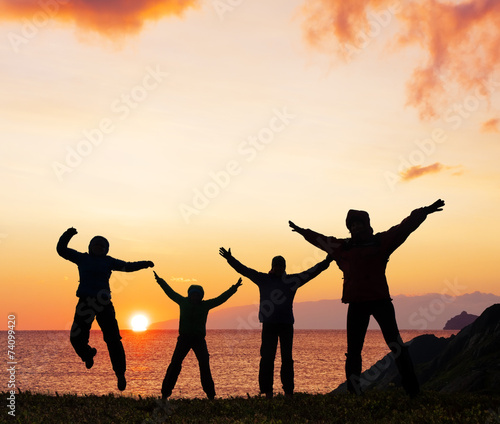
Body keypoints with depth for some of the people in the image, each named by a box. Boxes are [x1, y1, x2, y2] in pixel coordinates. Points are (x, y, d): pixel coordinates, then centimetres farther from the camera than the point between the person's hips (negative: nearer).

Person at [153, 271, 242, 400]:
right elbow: (170, 292, 13)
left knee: (204, 366, -7)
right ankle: (165, 393, -2)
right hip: (184, 338, 0)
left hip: (199, 340, 0)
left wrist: (233, 288, 0)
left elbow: (221, 298, 4)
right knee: (175, 364, -7)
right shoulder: (183, 302, 4)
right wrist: (160, 281, 16)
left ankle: (210, 394, -1)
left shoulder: (205, 305, 3)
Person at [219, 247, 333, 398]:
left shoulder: (292, 280, 9)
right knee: (267, 358, -3)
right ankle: (267, 391, 3)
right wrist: (230, 259, 2)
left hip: (286, 324, 1)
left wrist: (327, 262, 11)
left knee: (287, 358, 3)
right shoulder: (263, 279, 6)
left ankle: (288, 390, 7)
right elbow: (245, 270, 7)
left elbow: (311, 272, 14)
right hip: (269, 324, -1)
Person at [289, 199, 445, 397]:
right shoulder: (342, 247, 13)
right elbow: (320, 239, 28)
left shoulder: (381, 241, 3)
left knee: (396, 344, -9)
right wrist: (302, 231, 39)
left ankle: (412, 390, -6)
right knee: (353, 350, 5)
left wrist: (424, 212, -12)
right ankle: (353, 392, 13)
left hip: (380, 300, -3)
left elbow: (405, 227, -3)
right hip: (356, 304, 4)